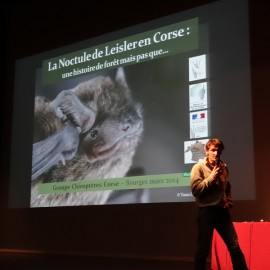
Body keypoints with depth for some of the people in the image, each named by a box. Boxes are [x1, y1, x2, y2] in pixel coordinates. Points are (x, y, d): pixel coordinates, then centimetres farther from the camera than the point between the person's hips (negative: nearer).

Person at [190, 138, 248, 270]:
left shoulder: (223, 167, 9)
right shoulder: (199, 167, -6)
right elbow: (195, 189, -16)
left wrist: (229, 202, 11)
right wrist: (211, 177, -17)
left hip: (222, 211, 5)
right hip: (206, 211, -5)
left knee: (235, 247, 7)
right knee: (203, 249, 2)